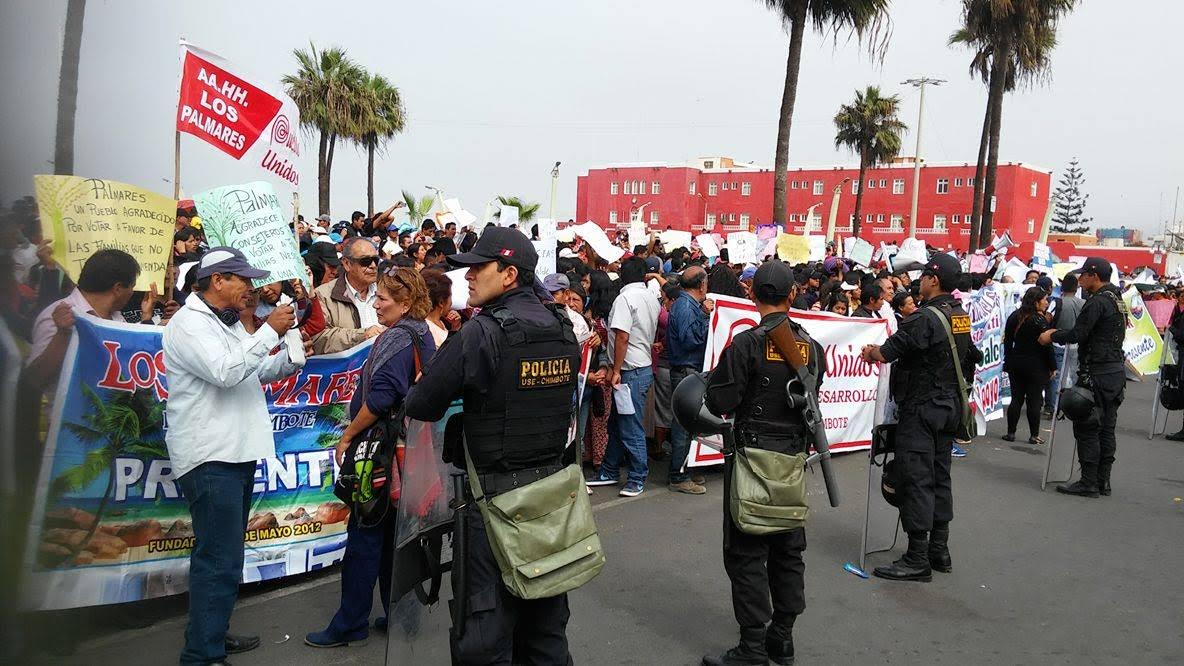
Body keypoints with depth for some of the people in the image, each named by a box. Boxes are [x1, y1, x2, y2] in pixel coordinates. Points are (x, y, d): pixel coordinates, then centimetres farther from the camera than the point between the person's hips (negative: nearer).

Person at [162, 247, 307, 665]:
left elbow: (255, 371, 24)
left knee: (222, 554, 18)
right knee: (219, 561, -9)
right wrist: (270, 331, -22)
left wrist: (289, 359, 7)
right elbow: (225, 372, -25)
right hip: (209, 458, -10)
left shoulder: (228, 322, 18)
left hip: (237, 454, 10)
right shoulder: (189, 323, -12)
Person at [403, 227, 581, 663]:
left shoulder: (482, 333, -18)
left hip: (495, 495, -7)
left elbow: (420, 408, -14)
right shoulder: (562, 328, 3)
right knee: (545, 619, 20)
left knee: (486, 626, 6)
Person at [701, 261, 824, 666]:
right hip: (796, 458, 6)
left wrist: (712, 387, 5)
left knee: (747, 554, 3)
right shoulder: (810, 346, 2)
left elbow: (718, 404, -16)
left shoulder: (746, 344, -16)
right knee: (788, 550, 16)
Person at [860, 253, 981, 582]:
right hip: (950, 406, 9)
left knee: (917, 480, -4)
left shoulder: (925, 318, -20)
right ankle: (939, 550, 24)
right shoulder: (962, 315, 7)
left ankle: (917, 559, 1)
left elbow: (888, 352, -15)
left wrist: (871, 351, 9)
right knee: (940, 476, 15)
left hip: (921, 408, -9)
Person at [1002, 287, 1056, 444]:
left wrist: (1008, 362, 17)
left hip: (1016, 364, 5)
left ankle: (1011, 433, 10)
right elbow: (1047, 346, -13)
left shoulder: (1014, 317, 4)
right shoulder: (1040, 321, -15)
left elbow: (1007, 341, 9)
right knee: (1034, 401, 2)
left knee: (1016, 399, 10)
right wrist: (1052, 367, -4)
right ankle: (1034, 435, 7)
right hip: (1036, 366, -5)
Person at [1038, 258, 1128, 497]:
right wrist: (1058, 333, 16)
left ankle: (1088, 483, -1)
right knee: (1106, 428, 12)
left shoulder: (1097, 302, -16)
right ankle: (1102, 481, 18)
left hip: (1097, 374, -9)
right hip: (1116, 371, 10)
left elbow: (1078, 334, -19)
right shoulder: (1118, 300, 16)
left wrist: (1052, 336, -2)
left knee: (1086, 428, -4)